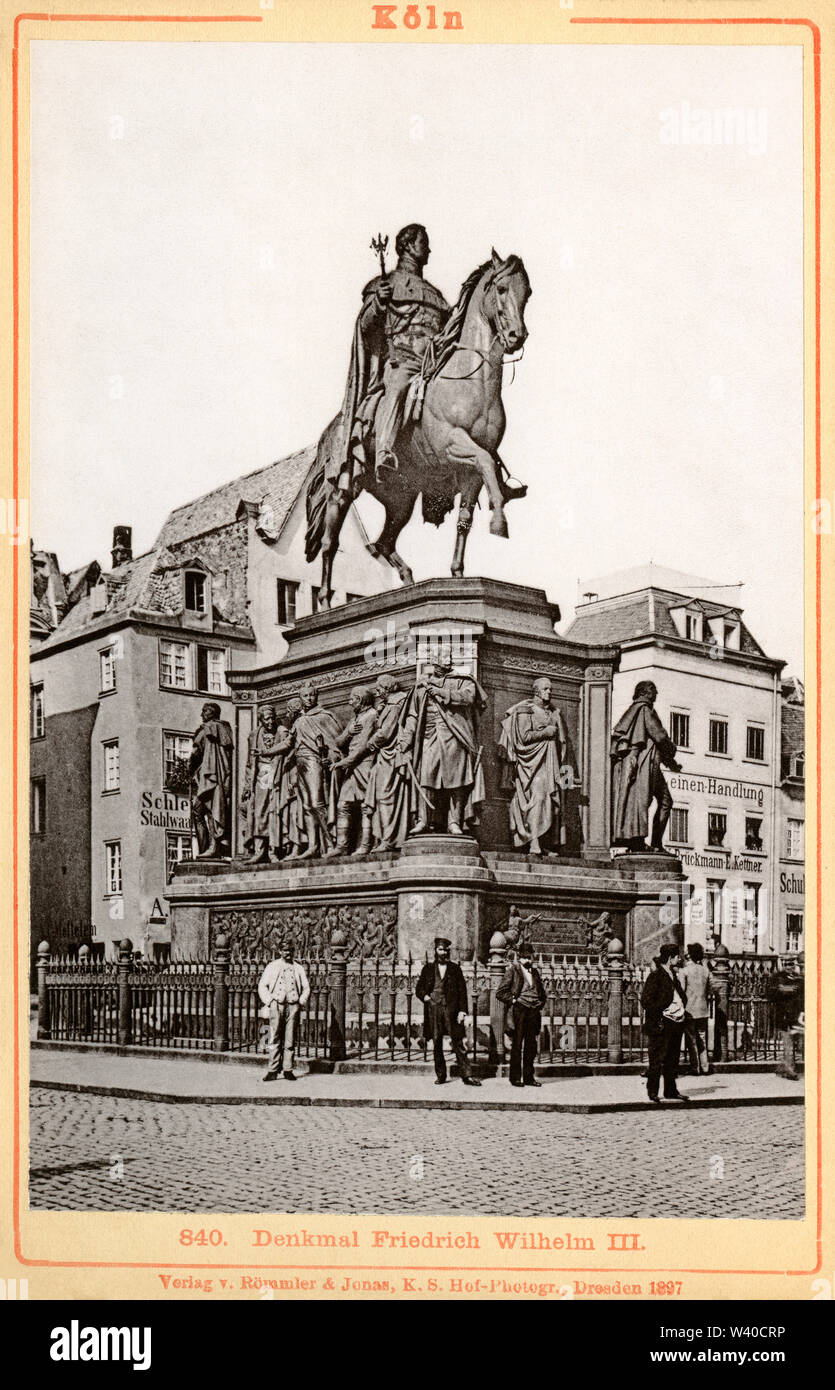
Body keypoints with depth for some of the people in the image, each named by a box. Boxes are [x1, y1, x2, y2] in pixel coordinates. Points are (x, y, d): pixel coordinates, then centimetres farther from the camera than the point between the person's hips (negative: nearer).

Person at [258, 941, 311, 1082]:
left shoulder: (299, 968, 14)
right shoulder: (272, 967, 10)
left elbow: (306, 988, 17)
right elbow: (262, 986, 8)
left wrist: (301, 1002, 2)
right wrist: (269, 1001, -3)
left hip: (293, 1006, 2)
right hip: (276, 1005, -2)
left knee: (290, 1040, 1)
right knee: (275, 1038, -5)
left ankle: (288, 1070, 6)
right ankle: (272, 1071, -4)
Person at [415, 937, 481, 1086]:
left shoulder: (455, 968, 7)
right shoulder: (428, 968, 10)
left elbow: (462, 990, 5)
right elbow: (419, 988, 17)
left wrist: (462, 1010, -4)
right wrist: (425, 997, -4)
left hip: (451, 1010, -2)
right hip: (433, 1010, 2)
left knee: (458, 1044, -5)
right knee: (436, 1045, 4)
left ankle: (467, 1075, -6)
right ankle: (440, 1075, 14)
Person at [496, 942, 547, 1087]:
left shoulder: (535, 972, 15)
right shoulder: (513, 970, -1)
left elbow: (542, 992, 28)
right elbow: (500, 992, -4)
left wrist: (540, 1004, 14)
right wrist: (513, 1000, -8)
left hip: (534, 1012, 5)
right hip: (519, 1011, -5)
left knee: (531, 1047, 6)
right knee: (517, 1046, -2)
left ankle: (528, 1077, 12)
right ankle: (515, 1078, 3)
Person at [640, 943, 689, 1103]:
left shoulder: (673, 976, 17)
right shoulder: (655, 976, -10)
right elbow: (646, 1001, -15)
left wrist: (681, 1014, 14)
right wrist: (658, 1020, -17)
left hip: (676, 1023, 8)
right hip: (661, 1025, -8)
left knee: (673, 1059, 12)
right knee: (657, 1059, -3)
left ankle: (671, 1090, 20)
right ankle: (652, 1091, 4)